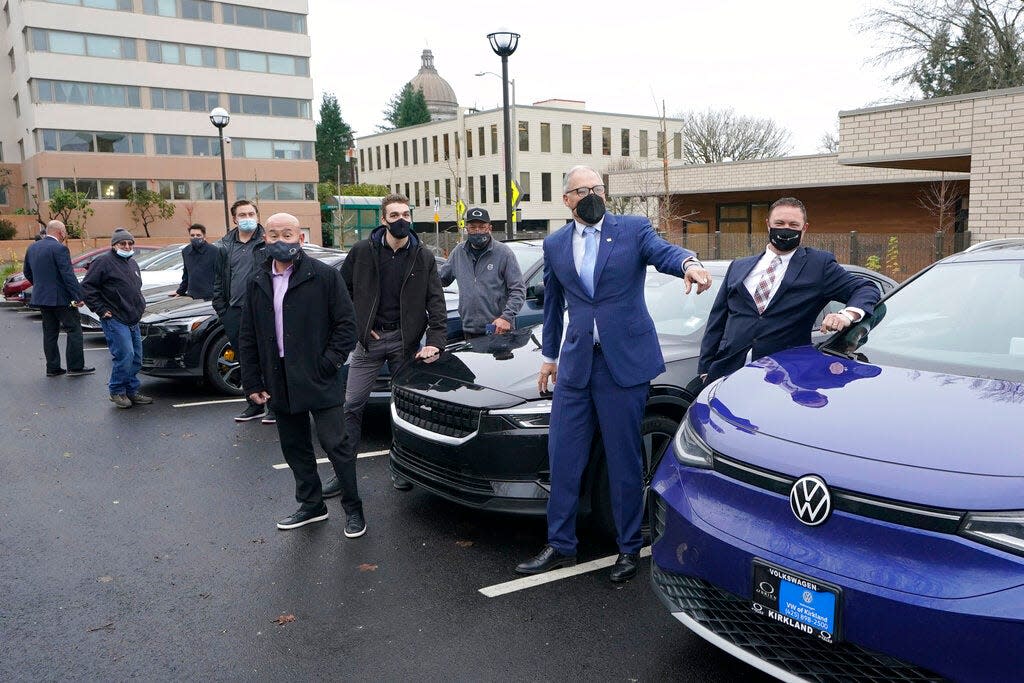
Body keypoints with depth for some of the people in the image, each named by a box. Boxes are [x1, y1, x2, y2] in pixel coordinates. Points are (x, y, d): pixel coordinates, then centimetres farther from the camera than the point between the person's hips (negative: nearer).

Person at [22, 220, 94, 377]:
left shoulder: (32, 248, 9)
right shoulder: (59, 248, -15)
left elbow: (27, 273, 18)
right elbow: (68, 275, -18)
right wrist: (78, 297, -15)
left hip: (41, 298, 8)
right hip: (60, 298, -8)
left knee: (50, 333, 12)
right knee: (74, 329, 2)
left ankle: (53, 368, 15)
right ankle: (75, 366, 1)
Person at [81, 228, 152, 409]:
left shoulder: (132, 263, 17)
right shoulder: (104, 262, -8)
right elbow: (87, 287, -11)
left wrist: (140, 304, 17)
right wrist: (101, 310, -13)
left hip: (133, 320, 8)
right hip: (115, 320, -8)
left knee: (136, 358, 10)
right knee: (124, 356, -12)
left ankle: (132, 391, 20)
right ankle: (117, 392, 4)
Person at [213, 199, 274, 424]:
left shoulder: (268, 243, -2)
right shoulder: (225, 247, 11)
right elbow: (218, 281, 16)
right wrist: (222, 311, 9)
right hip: (235, 312, 5)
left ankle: (274, 405, 9)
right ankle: (254, 405, 24)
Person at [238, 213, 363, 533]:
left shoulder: (324, 276, -7)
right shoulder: (257, 282, 8)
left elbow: (346, 324, -5)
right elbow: (247, 337, 12)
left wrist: (328, 365, -12)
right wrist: (252, 383, 7)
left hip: (319, 381, -5)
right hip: (280, 383, 5)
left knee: (335, 444, -2)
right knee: (294, 447, 15)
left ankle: (353, 509, 13)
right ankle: (311, 504, 31)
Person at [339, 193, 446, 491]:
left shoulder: (423, 257, -1)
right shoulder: (362, 251, -2)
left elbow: (436, 302, -3)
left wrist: (435, 341, -14)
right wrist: (355, 324, -2)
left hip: (405, 340, 1)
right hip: (369, 339, 0)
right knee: (352, 404, 1)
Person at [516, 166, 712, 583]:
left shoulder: (633, 229, 1)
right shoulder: (555, 245, 11)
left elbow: (662, 251, -19)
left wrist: (688, 263, -42)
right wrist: (550, 356, 23)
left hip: (624, 361, -3)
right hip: (575, 363, 4)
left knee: (624, 461, 4)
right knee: (563, 458, 7)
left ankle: (629, 548, 21)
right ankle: (560, 546, 22)